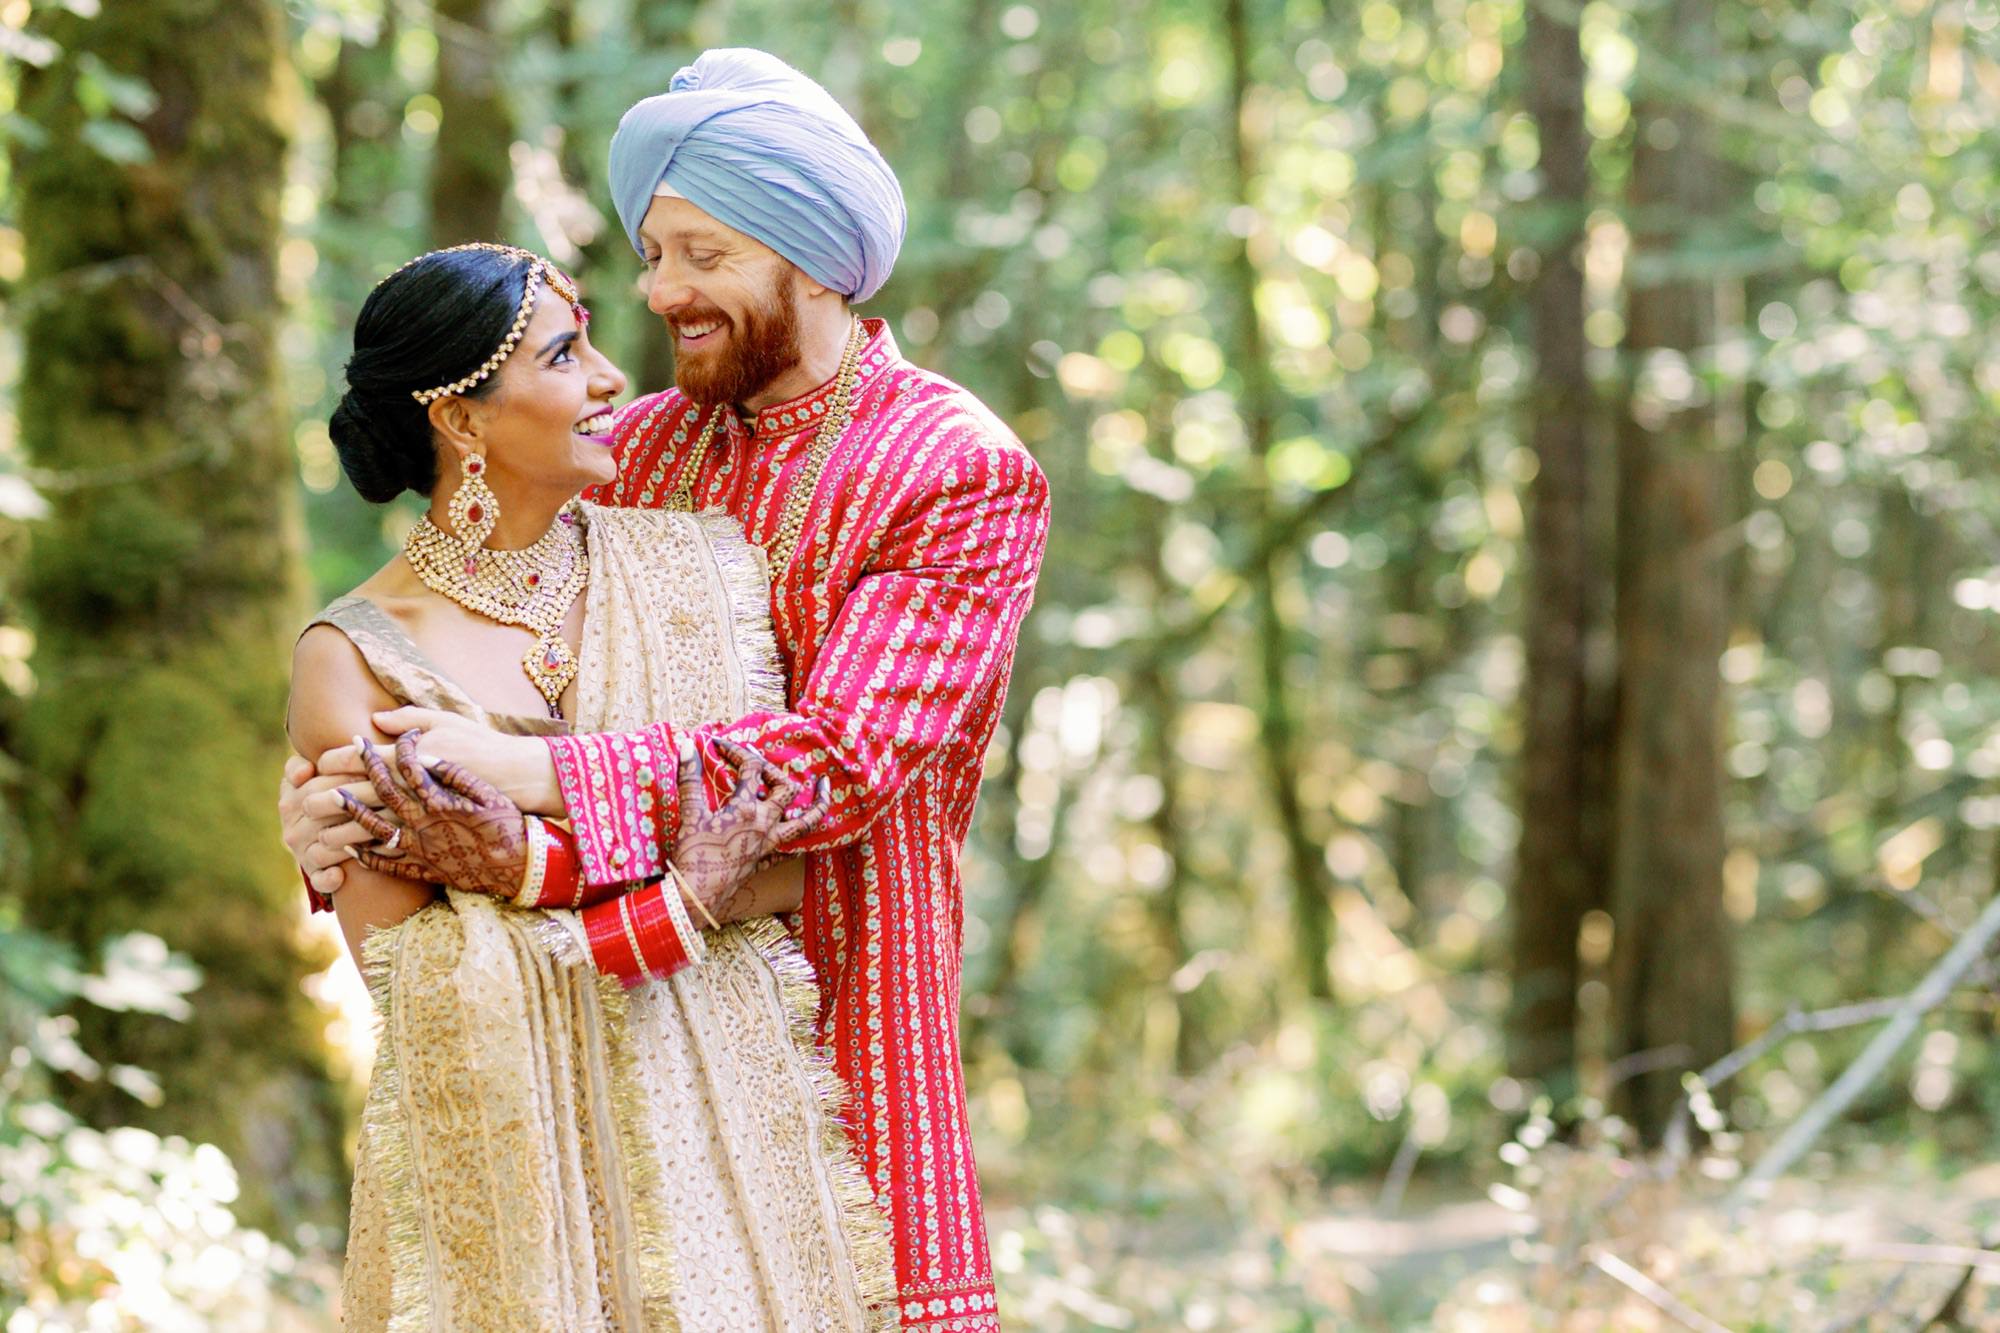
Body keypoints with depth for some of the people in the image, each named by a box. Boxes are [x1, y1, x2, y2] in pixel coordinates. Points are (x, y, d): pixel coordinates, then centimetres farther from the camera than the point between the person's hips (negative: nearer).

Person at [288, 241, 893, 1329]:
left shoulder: (696, 566, 5)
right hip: (504, 1144, -2)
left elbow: (794, 864, -2)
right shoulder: (355, 656, -4)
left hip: (734, 1111, 3)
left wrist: (537, 870, -15)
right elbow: (395, 961, -9)